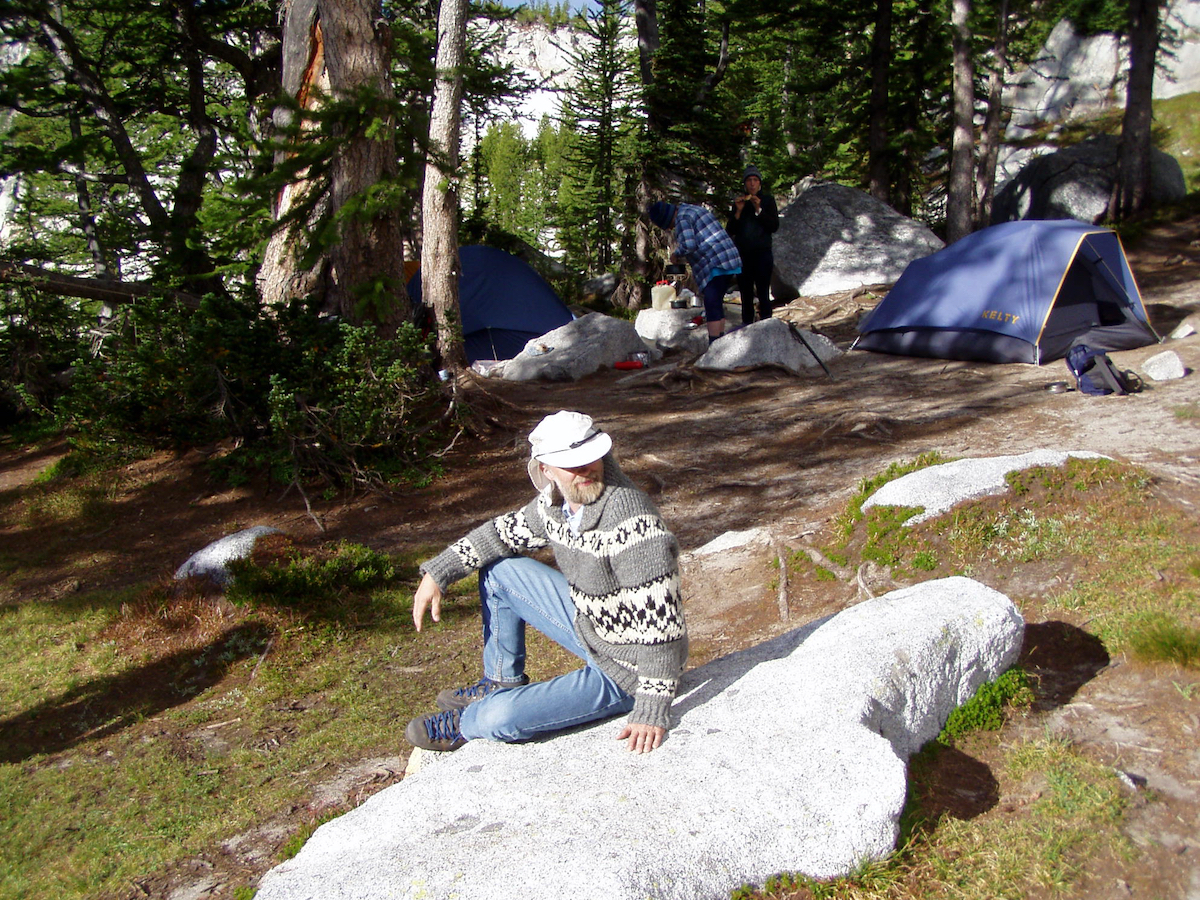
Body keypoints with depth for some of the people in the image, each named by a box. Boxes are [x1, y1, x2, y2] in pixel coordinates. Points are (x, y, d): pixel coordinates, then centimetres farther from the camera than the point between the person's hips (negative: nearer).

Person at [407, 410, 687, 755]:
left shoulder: (629, 516, -33)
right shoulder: (555, 501, -7)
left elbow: (659, 614, -34)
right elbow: (506, 531, 12)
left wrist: (652, 709, -32)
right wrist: (437, 573, 6)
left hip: (629, 669, -8)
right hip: (588, 623, 8)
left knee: (500, 719, -19)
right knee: (498, 568, 11)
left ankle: (463, 725, 19)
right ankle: (502, 682, 23)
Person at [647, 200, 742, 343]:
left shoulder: (682, 219, -9)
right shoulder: (692, 210, 22)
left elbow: (688, 245, -20)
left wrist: (676, 254, -3)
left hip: (715, 265, -10)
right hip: (730, 261, 10)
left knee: (712, 307, -11)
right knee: (717, 305, 15)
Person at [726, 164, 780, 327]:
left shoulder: (767, 200, 5)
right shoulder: (739, 201, 12)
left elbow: (774, 227, -5)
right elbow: (730, 231, 6)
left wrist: (759, 210, -14)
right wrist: (738, 211, -9)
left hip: (762, 253, -3)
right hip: (742, 253, 3)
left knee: (763, 292, -8)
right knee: (745, 291, 6)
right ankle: (747, 322, 17)